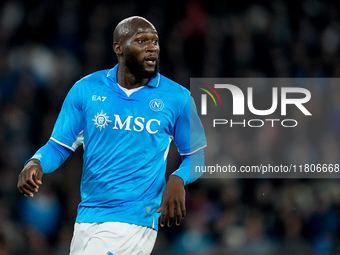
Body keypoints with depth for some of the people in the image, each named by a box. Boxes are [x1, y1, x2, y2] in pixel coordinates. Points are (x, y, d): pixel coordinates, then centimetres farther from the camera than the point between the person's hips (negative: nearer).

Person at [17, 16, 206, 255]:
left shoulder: (177, 98, -1)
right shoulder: (86, 89, 2)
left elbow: (197, 154, 8)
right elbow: (59, 146, 6)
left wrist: (178, 179, -14)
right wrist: (35, 164, -16)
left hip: (134, 220, -3)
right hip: (87, 216, 3)